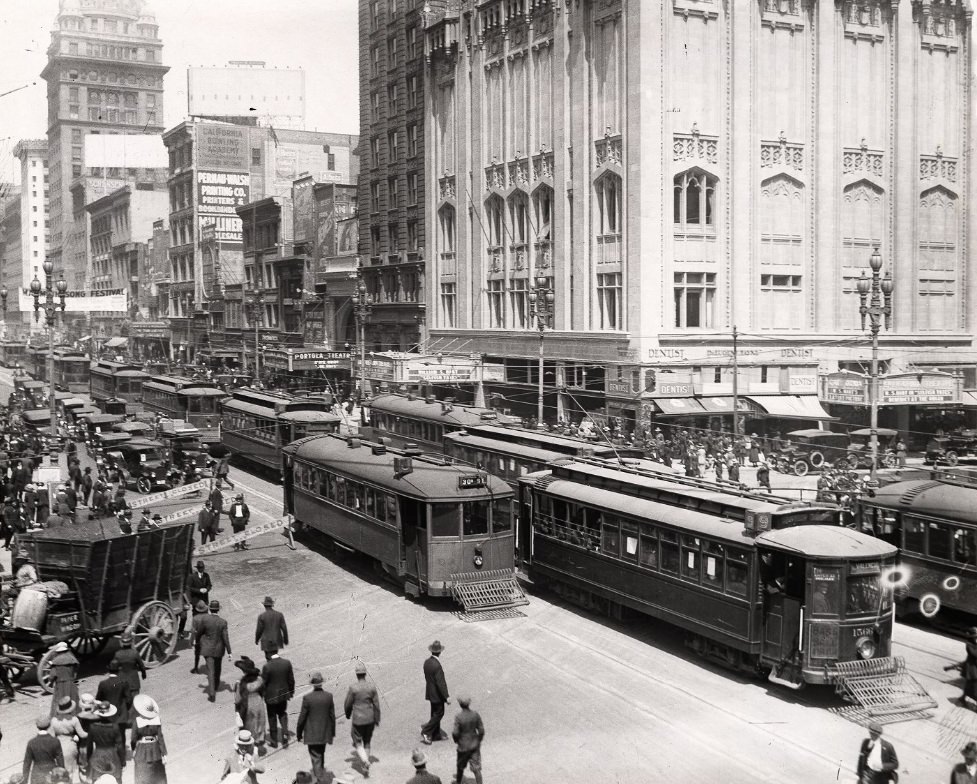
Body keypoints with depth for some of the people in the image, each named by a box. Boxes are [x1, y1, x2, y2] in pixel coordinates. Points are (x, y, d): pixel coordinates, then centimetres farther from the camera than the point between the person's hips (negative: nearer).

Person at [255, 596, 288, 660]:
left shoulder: (261, 616, -13)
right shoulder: (279, 614, -6)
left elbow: (259, 630, -8)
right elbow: (284, 628, -5)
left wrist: (256, 640, 9)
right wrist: (286, 639, 7)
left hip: (267, 642, -3)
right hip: (277, 641, 3)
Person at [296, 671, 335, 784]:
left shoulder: (307, 698, -20)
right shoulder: (328, 696, -10)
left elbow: (302, 718, -12)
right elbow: (332, 716, -2)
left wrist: (299, 734, 1)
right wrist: (332, 732, 11)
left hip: (312, 734, -4)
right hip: (325, 734, 4)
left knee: (315, 757, 4)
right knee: (321, 754, 25)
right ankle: (320, 772, 43)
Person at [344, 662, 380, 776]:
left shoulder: (353, 688, -15)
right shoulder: (372, 687, -7)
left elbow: (348, 704, -5)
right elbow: (376, 705, -2)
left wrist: (348, 715, 15)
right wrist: (377, 720, 8)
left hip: (357, 720, -3)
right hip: (370, 719, 3)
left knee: (358, 743, 9)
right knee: (367, 742, 20)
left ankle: (365, 761, -13)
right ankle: (366, 767, 26)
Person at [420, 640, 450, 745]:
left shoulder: (427, 662, -2)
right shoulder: (437, 665, -28)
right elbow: (440, 683, -26)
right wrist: (446, 697, -20)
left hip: (430, 692, 8)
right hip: (437, 694, -8)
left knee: (435, 713, 18)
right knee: (439, 713, 5)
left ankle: (436, 734, 26)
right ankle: (426, 732, 2)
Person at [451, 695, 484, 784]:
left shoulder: (458, 717, -21)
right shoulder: (475, 714, -11)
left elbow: (455, 733, -18)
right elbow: (481, 730, -6)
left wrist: (456, 740, 4)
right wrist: (478, 740, 11)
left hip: (463, 746, -2)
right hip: (475, 745, 2)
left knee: (461, 765, 23)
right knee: (476, 768, 6)